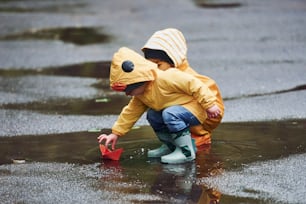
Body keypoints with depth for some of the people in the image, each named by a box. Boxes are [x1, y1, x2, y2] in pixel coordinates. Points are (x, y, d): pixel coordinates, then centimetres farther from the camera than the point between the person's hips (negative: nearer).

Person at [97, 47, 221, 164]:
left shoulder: (165, 79, -29)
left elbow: (194, 84, -27)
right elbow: (131, 112, 10)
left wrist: (209, 104, -25)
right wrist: (116, 133, 8)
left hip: (195, 109, -9)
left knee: (170, 114, -31)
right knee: (153, 116, 1)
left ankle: (187, 152, -22)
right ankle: (172, 147, 13)